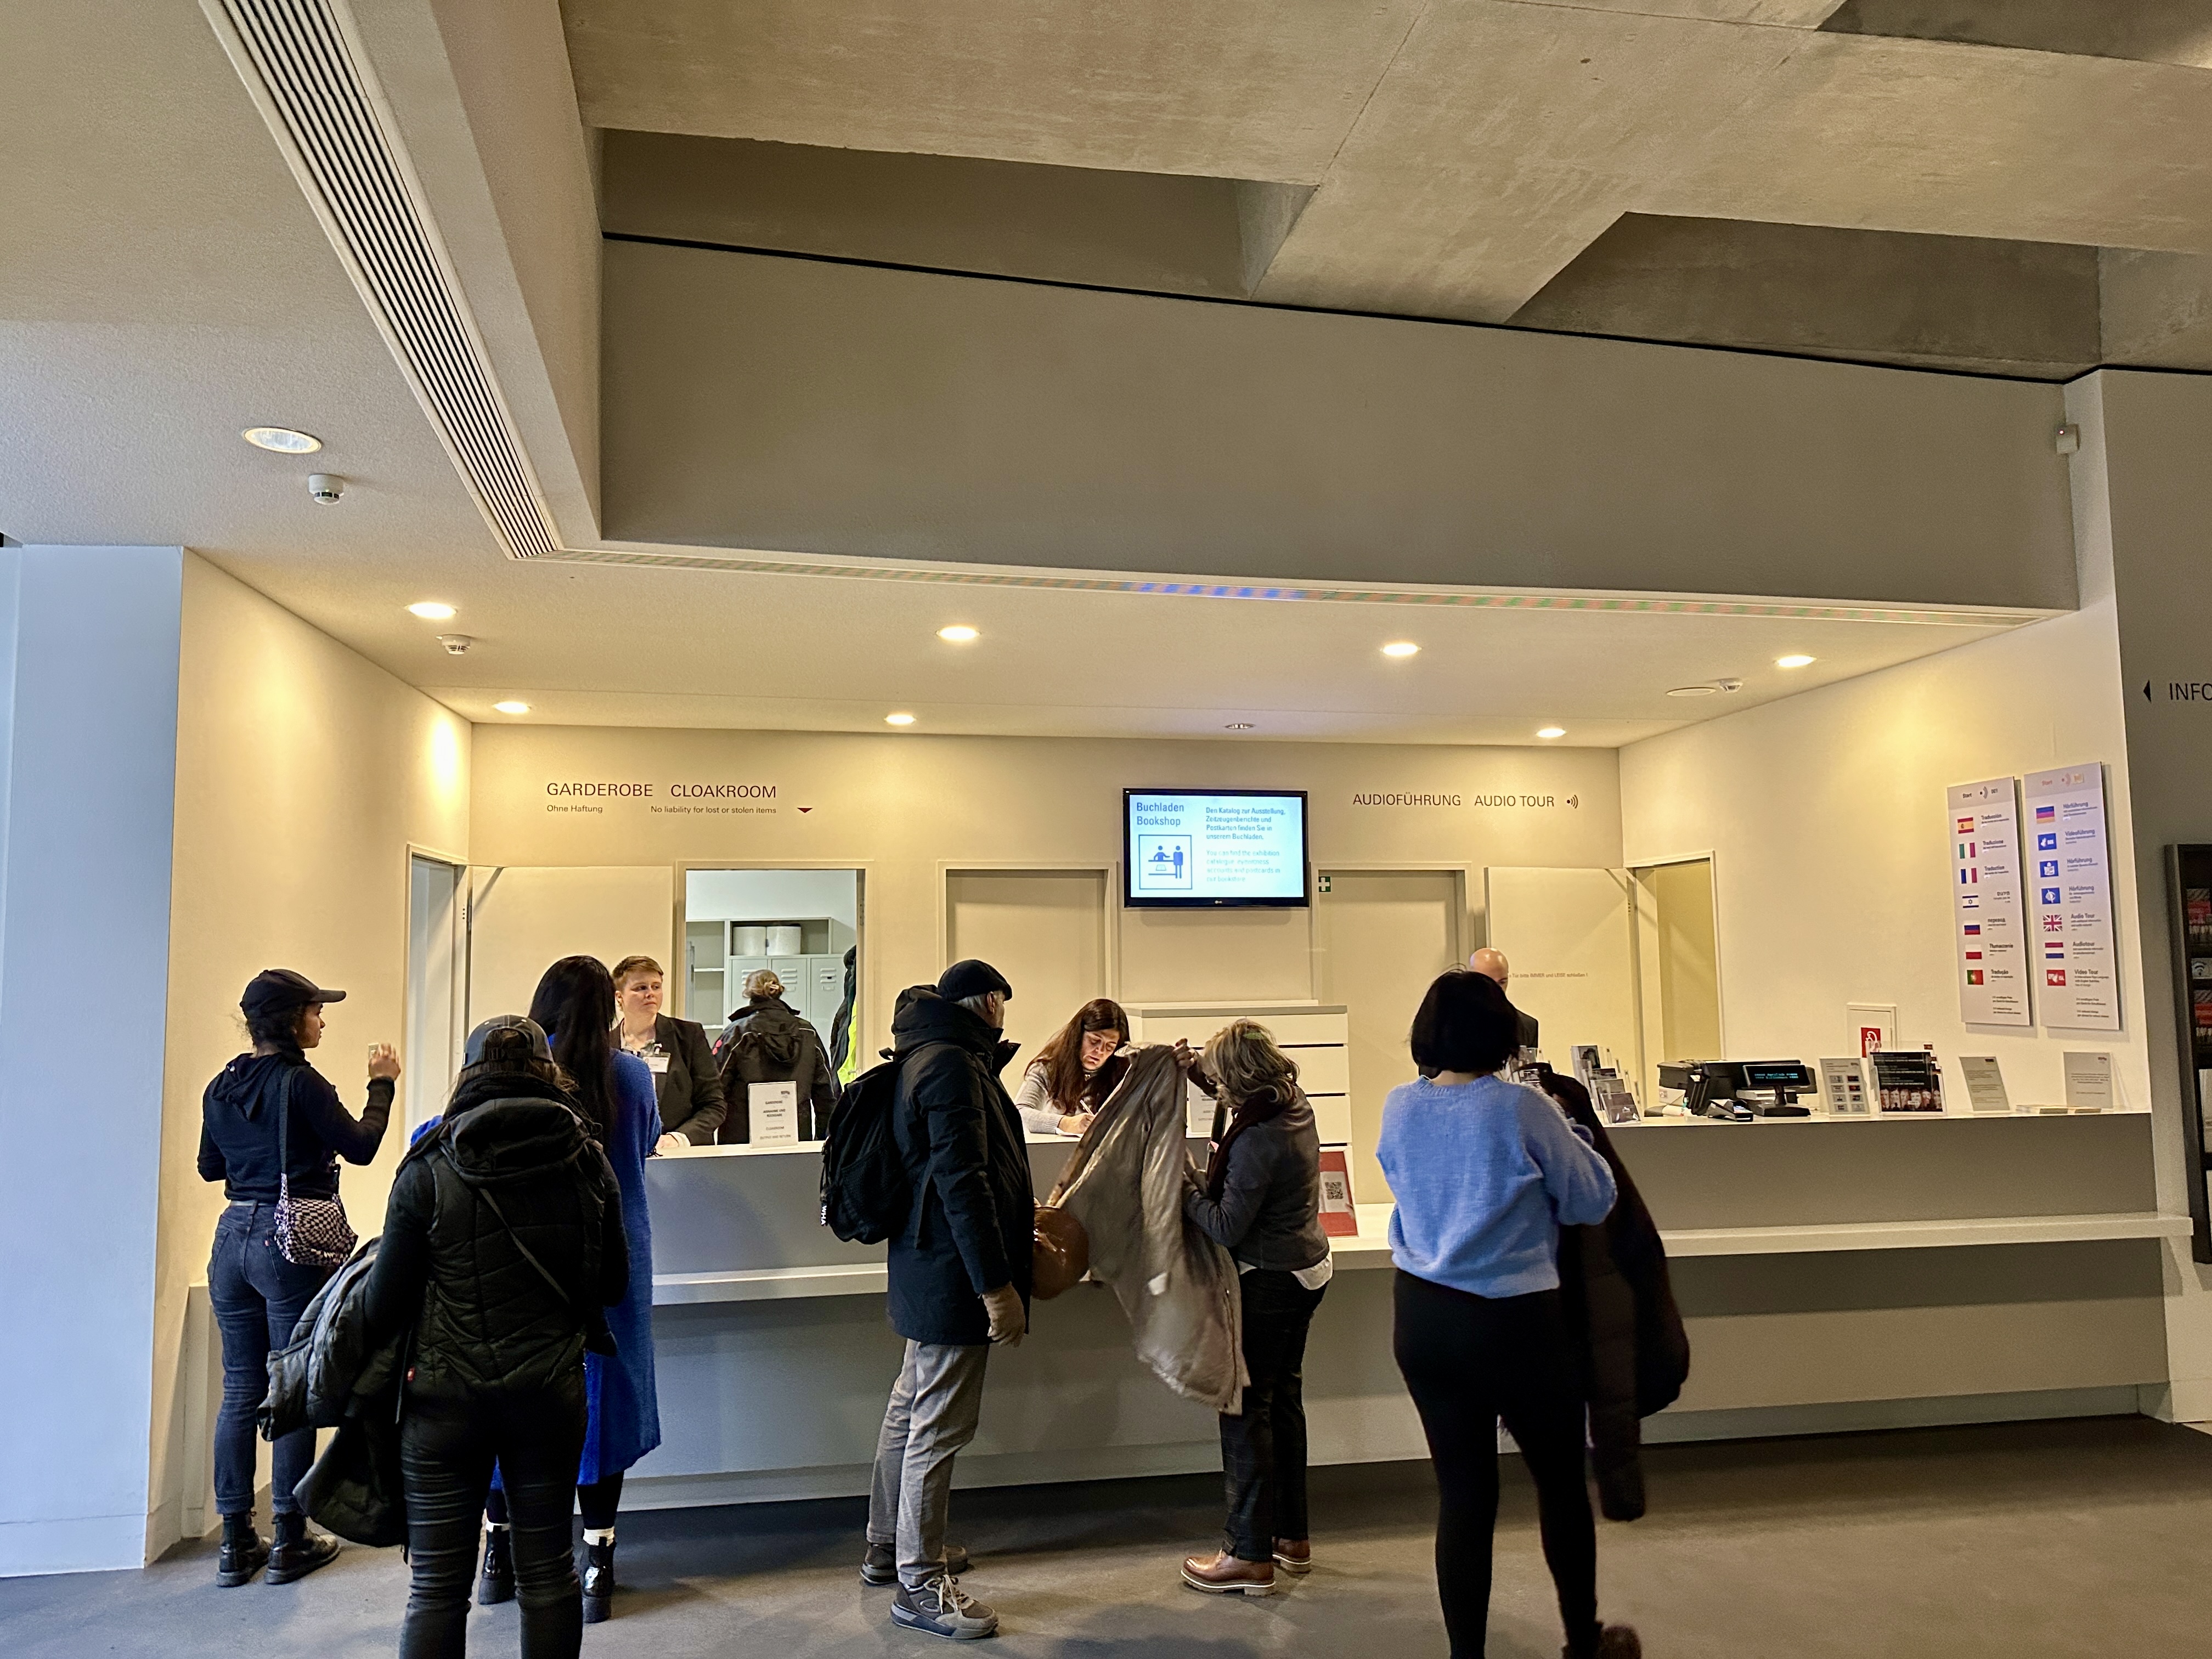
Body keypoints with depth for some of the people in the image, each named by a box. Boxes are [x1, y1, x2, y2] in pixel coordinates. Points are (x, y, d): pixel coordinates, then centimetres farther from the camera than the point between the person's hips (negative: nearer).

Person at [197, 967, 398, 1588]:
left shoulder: (222, 1087, 7)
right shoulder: (300, 1082, -14)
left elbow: (211, 1167, 19)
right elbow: (359, 1146, -11)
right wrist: (381, 1084, 1)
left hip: (233, 1239, 7)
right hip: (291, 1241, -7)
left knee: (240, 1390, 12)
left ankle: (236, 1543, 18)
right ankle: (289, 1542, 11)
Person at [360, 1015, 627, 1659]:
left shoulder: (429, 1169, -10)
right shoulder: (588, 1163, -4)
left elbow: (387, 1300, -7)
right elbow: (615, 1283, 5)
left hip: (446, 1394, -2)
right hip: (552, 1389, 2)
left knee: (436, 1587, 9)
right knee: (548, 1570, 16)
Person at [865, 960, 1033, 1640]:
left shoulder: (928, 1057, 14)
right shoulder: (953, 1066, -18)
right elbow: (961, 1181, -24)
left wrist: (1017, 1215, 35)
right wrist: (996, 1283, -23)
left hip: (924, 1270, 11)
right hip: (953, 1276, -11)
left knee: (911, 1410, 21)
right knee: (939, 1425, -3)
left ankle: (889, 1547, 35)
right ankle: (920, 1585, 7)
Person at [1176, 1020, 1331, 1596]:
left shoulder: (1258, 1140, -27)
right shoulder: (1295, 1104, 0)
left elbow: (1227, 1229, -24)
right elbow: (1241, 1095, 22)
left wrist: (1186, 1185, -12)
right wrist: (1194, 1067, 9)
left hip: (1268, 1283, -10)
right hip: (1306, 1272, 10)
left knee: (1247, 1409, 1)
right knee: (1284, 1398, 18)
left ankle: (1250, 1554, 9)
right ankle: (1293, 1536, 29)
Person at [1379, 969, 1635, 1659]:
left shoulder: (1399, 1108, -3)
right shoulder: (1521, 1108, -17)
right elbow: (1593, 1200, -6)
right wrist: (1565, 1133, 10)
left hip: (1422, 1317, 4)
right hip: (1513, 1319, -4)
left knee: (1462, 1490, 12)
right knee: (1561, 1481, 18)